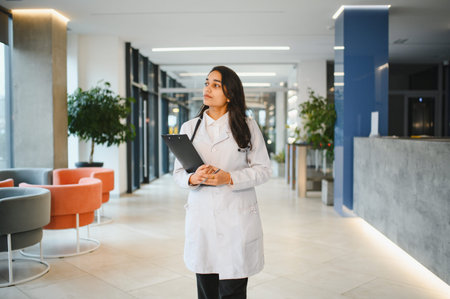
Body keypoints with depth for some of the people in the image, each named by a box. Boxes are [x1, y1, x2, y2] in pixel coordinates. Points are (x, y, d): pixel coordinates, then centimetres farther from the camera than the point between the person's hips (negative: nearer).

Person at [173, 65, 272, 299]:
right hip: (201, 220, 3)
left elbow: (263, 169, 0)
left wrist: (229, 178, -15)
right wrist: (193, 178, -13)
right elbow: (178, 172, 10)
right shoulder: (189, 128, 9)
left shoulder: (247, 127, 2)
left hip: (237, 220, -2)